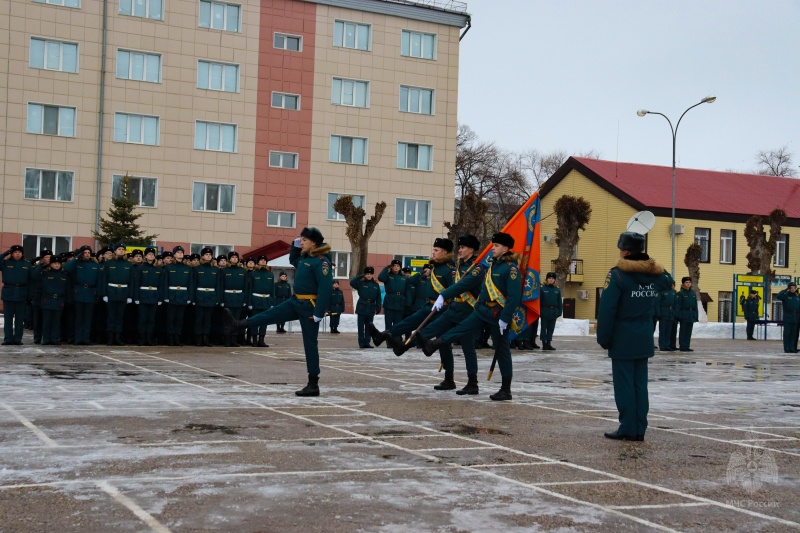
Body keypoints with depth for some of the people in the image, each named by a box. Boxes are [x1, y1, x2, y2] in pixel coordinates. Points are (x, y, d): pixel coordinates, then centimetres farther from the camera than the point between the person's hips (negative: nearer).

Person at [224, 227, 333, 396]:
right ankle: (237, 325, 24)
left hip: (310, 306, -8)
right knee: (271, 314, 13)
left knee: (310, 343, -2)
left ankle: (313, 385, 4)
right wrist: (295, 245, 14)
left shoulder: (321, 261, -19)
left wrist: (319, 312, -27)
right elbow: (293, 260, 34)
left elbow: (326, 287, -25)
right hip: (297, 302, 8)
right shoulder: (305, 257, 10)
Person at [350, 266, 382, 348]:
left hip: (371, 309, 3)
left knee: (368, 327, 7)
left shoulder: (376, 285, 8)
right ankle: (361, 343, 4)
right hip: (362, 308, -3)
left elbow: (378, 298, 8)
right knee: (361, 326, 0)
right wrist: (361, 276, -15)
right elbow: (352, 283, -17)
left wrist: (378, 308, 2)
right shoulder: (361, 283, 0)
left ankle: (367, 342, 13)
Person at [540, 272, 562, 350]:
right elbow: (539, 301, -3)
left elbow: (559, 302, 10)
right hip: (545, 311, -3)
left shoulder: (557, 290, 8)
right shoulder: (542, 289, -2)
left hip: (554, 312, 3)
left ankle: (549, 343, 14)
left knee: (551, 329, 8)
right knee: (544, 328, 2)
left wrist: (559, 312, 3)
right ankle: (544, 344, 6)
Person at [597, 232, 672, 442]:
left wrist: (603, 338, -8)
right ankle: (640, 429, 12)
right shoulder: (654, 274, 6)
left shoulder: (617, 275, -14)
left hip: (622, 340, -6)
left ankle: (628, 428, 1)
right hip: (644, 340, 6)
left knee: (624, 383, -1)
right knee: (640, 383, 9)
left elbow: (606, 310, -16)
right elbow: (667, 281, 33)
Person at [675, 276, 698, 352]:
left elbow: (695, 306, 14)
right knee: (683, 331, -2)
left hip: (691, 316, 6)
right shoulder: (680, 293, -5)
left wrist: (695, 316, 9)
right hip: (684, 315, -6)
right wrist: (678, 316, -14)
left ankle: (687, 346, 12)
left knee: (689, 331, 8)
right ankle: (682, 346, 1)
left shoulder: (693, 293, 12)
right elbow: (677, 306, -8)